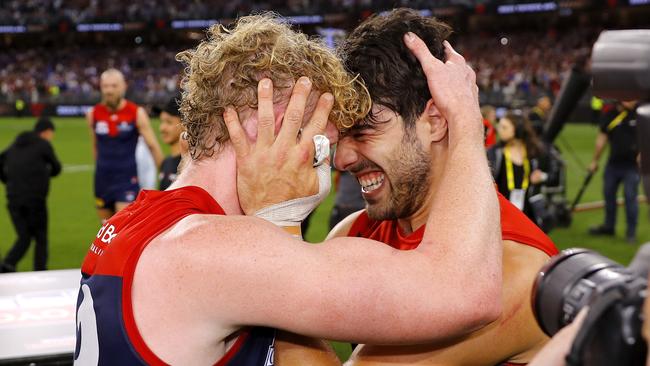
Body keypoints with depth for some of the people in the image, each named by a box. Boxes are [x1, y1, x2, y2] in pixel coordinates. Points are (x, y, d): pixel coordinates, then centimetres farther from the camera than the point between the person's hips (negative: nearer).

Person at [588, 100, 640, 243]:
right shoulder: (609, 116, 3)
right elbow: (602, 138, 9)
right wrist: (594, 161, 11)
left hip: (632, 164, -4)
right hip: (613, 163, 4)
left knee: (630, 197, -4)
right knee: (608, 194, 13)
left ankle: (631, 231, 8)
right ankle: (608, 226, 30)